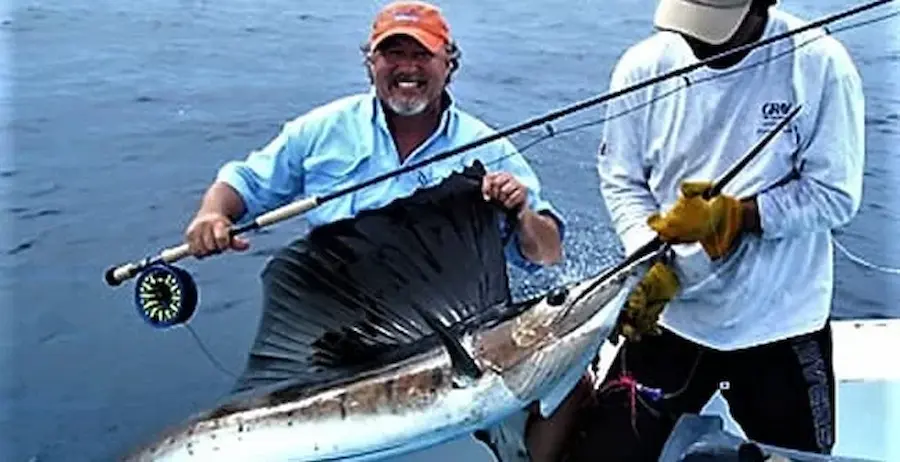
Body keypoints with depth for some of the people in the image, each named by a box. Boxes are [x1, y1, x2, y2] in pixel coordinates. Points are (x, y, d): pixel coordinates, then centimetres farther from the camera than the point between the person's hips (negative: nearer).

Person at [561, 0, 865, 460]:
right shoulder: (643, 65, -10)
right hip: (671, 314, 1)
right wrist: (651, 263, -16)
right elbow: (621, 182, -1)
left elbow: (836, 195, -11)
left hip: (781, 322, 0)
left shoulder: (820, 64, -14)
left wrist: (733, 214, -23)